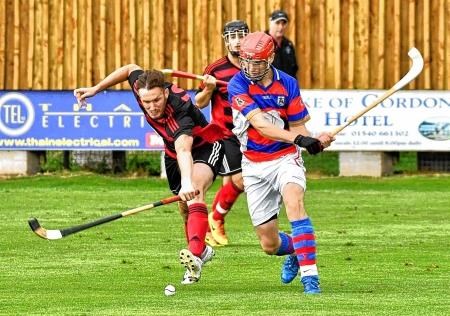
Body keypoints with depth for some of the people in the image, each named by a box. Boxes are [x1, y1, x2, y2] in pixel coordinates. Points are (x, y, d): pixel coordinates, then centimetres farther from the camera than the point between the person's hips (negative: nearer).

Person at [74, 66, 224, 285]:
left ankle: (195, 254, -51)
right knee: (186, 208, 15)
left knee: (194, 192, -35)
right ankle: (202, 250, 42)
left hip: (204, 148, -8)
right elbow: (131, 69, 2)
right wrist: (95, 89, 3)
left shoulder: (179, 109, -42)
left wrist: (187, 182, -77)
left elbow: (184, 150, -60)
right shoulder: (141, 89, -23)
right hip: (173, 155, 8)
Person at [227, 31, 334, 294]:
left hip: (285, 158, 0)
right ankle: (294, 252, 42)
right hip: (254, 166, 0)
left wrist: (316, 141, -21)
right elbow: (260, 125, -24)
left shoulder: (288, 84, -4)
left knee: (294, 202, -33)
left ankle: (310, 275, -34)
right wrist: (300, 139, -36)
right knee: (269, 245, 4)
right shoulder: (238, 85, -13)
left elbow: (297, 127, 3)